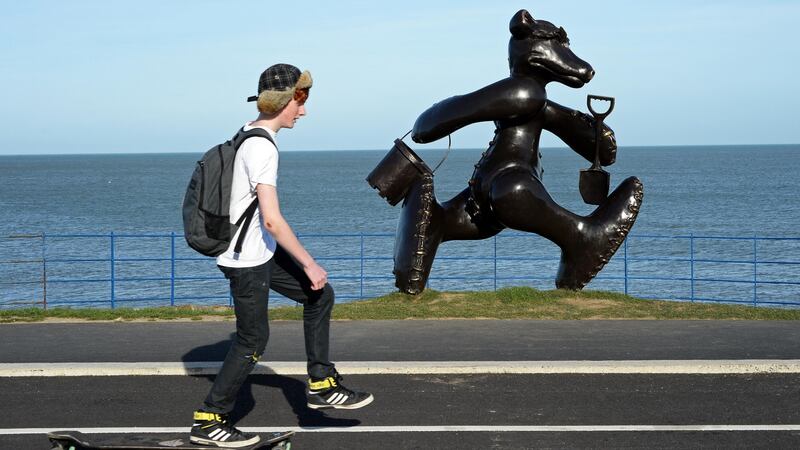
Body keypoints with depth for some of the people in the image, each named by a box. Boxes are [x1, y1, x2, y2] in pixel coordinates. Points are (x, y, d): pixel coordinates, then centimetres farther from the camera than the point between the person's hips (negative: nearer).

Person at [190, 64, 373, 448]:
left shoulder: (248, 134, 8)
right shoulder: (262, 148, -23)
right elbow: (272, 220, -27)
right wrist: (309, 264, -19)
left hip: (261, 252, 10)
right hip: (247, 260, -10)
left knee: (319, 295, 13)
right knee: (253, 341, 1)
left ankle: (321, 385, 18)